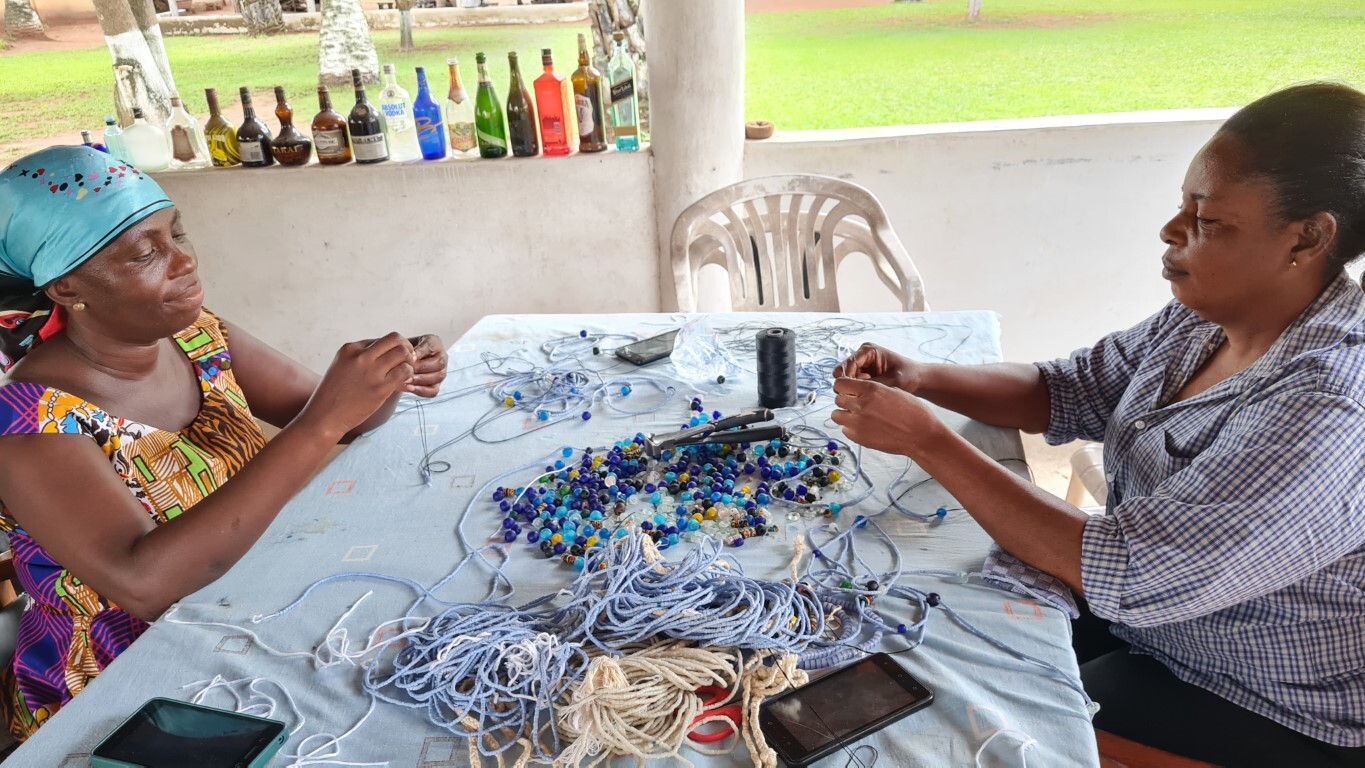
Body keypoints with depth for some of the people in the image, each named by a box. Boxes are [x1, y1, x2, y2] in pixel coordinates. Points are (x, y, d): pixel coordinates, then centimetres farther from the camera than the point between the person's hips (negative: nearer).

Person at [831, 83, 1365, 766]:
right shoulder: (1205, 319, -6)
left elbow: (1122, 574, -34)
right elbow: (1063, 391, 3)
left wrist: (923, 438, -32)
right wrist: (920, 378, -15)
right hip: (1139, 612, 7)